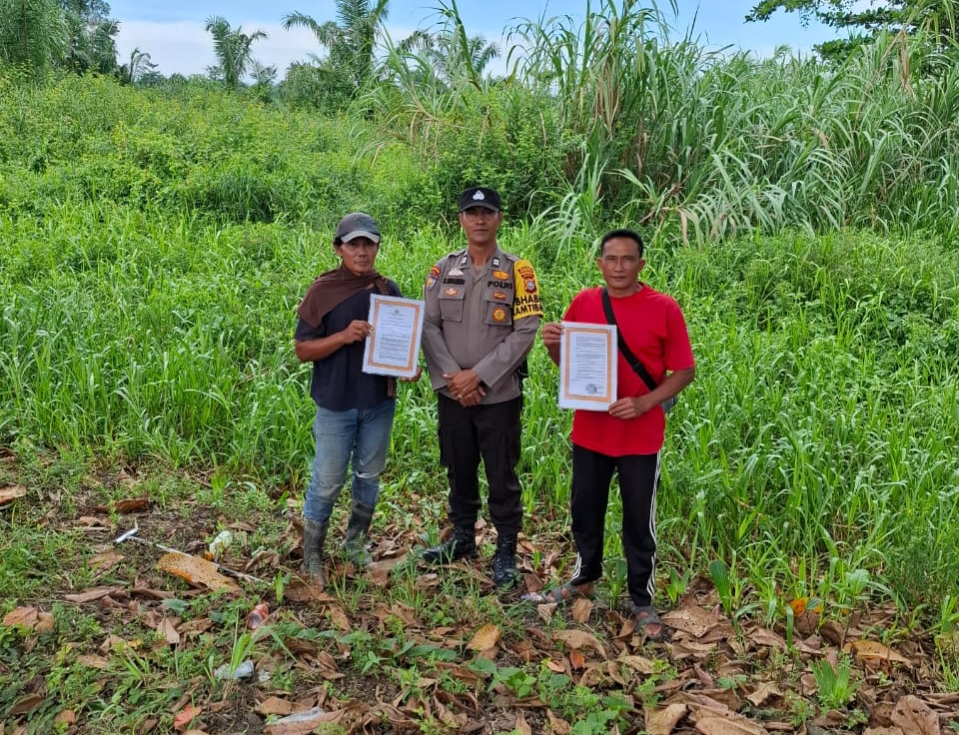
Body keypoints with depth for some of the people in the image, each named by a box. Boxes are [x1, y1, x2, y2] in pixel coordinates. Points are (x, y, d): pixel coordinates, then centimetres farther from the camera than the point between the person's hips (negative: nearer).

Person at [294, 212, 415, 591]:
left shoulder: (389, 290, 2)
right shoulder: (323, 290, -8)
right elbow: (302, 350, -9)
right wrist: (344, 336, -24)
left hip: (379, 403, 4)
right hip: (337, 404, -4)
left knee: (369, 476, 17)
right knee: (327, 483, 4)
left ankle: (356, 541, 36)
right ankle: (311, 557, 19)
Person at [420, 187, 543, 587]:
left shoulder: (518, 271, -5)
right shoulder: (443, 269, 4)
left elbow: (525, 333, -11)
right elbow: (428, 327, 0)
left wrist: (479, 375, -16)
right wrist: (453, 376, -13)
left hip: (499, 395, -3)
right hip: (452, 393, 3)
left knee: (501, 476, 5)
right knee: (459, 470, 16)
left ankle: (506, 551, 19)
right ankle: (462, 537, 34)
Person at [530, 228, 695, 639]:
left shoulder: (663, 308, -9)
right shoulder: (583, 303, 1)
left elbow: (684, 371, -6)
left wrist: (644, 403, -19)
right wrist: (553, 345, -11)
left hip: (641, 437, -3)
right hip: (590, 431, 4)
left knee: (639, 521, 7)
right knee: (584, 511, 17)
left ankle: (642, 601, 24)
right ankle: (584, 579, 40)